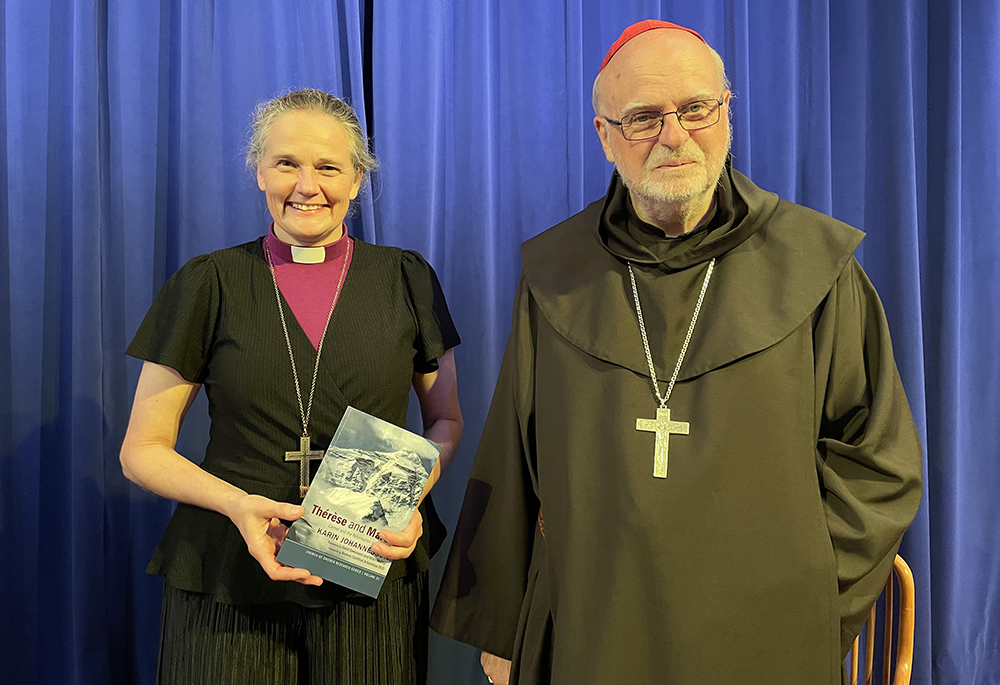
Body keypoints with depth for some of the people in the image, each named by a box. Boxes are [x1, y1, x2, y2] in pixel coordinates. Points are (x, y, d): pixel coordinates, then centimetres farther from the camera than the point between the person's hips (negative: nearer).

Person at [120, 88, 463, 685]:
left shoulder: (407, 280, 1)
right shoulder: (209, 284, -2)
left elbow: (446, 421, 10)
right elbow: (143, 449, 1)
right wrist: (238, 504, -16)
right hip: (232, 583, -1)